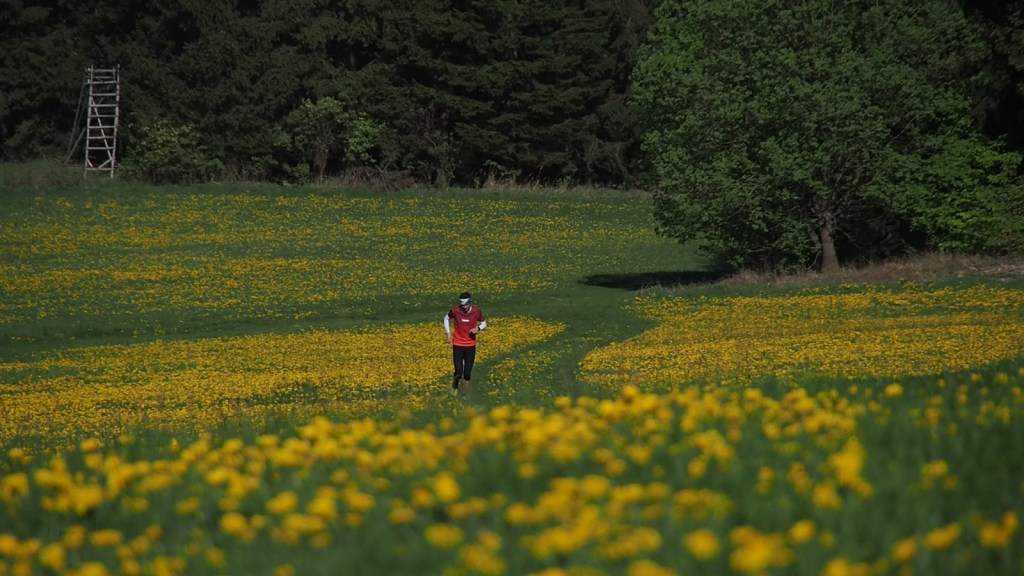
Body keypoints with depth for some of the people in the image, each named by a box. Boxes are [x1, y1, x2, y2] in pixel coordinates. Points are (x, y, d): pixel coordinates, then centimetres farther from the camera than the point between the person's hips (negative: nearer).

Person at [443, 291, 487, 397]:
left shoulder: (477, 311, -9)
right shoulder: (455, 310, -11)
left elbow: (484, 323, 7)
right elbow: (447, 318, 10)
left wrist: (478, 328, -15)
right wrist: (448, 332, 0)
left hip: (471, 345, 1)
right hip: (457, 345, -1)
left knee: (467, 373, 1)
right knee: (459, 372, -11)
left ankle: (465, 394, 19)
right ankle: (455, 387, 19)